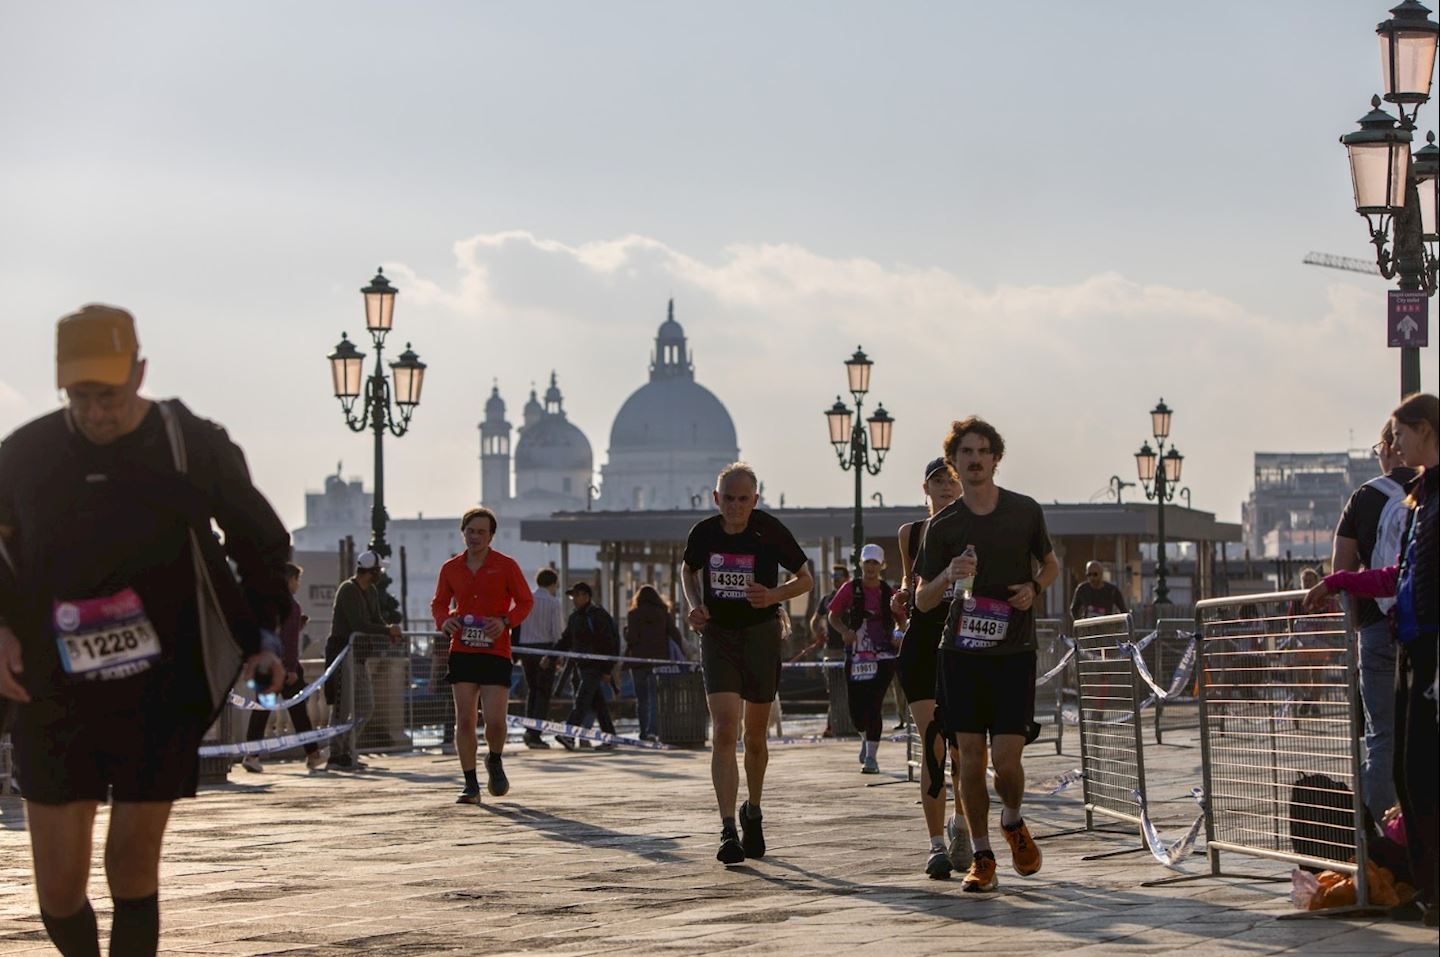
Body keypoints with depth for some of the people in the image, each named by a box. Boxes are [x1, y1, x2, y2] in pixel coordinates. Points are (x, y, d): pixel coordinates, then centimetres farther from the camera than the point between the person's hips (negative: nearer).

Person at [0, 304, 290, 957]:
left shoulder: (192, 447, -4)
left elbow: (262, 542, 9)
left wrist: (265, 634, -1)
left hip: (165, 701, -2)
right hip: (55, 702, 2)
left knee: (132, 872, -1)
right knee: (58, 890, 2)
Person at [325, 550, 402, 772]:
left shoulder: (371, 591, 15)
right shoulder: (348, 590, -14)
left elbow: (376, 619, 13)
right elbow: (358, 624, -23)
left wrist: (390, 632, -9)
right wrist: (388, 631, -21)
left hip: (359, 655, 10)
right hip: (342, 651, -10)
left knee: (365, 705, 12)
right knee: (344, 706, -10)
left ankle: (347, 752, 18)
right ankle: (336, 757, -8)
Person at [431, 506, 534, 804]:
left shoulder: (506, 565, 0)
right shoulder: (450, 568, 8)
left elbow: (526, 601, 2)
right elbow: (439, 603, 18)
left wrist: (505, 621, -15)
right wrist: (444, 621, -5)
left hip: (496, 653, -2)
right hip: (462, 653, 2)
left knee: (495, 719, -9)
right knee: (464, 720, -3)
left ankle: (495, 762, 23)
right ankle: (470, 785, 4)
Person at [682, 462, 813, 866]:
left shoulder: (770, 531, -10)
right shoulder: (704, 533, -4)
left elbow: (806, 579, 2)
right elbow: (689, 571, 17)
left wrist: (774, 595, -17)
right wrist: (695, 604, -3)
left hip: (761, 635, 0)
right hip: (717, 635, 0)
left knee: (754, 737, 10)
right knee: (724, 730, -15)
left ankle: (753, 813, 35)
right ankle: (727, 829, -17)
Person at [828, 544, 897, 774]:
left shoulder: (888, 592, 5)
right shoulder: (851, 589, 3)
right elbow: (833, 615, 7)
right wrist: (844, 631, -12)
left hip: (883, 658, -1)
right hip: (855, 657, 1)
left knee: (873, 706, -10)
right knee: (856, 709, 4)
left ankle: (871, 757, -4)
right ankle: (866, 738, 38)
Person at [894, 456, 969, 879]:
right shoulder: (910, 533, 9)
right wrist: (903, 597, 2)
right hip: (921, 646, 1)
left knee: (962, 749, -1)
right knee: (933, 746, -8)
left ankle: (961, 825, 27)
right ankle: (936, 842, -2)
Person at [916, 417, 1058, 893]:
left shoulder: (1025, 511, 3)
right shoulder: (943, 525, 1)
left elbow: (1051, 564, 19)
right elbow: (922, 600, 3)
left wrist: (1034, 588, -3)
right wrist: (947, 576, -18)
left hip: (1014, 652, 0)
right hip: (962, 653, 0)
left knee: (1006, 759, -8)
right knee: (971, 759, -1)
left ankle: (1013, 821, 24)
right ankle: (982, 857, 12)